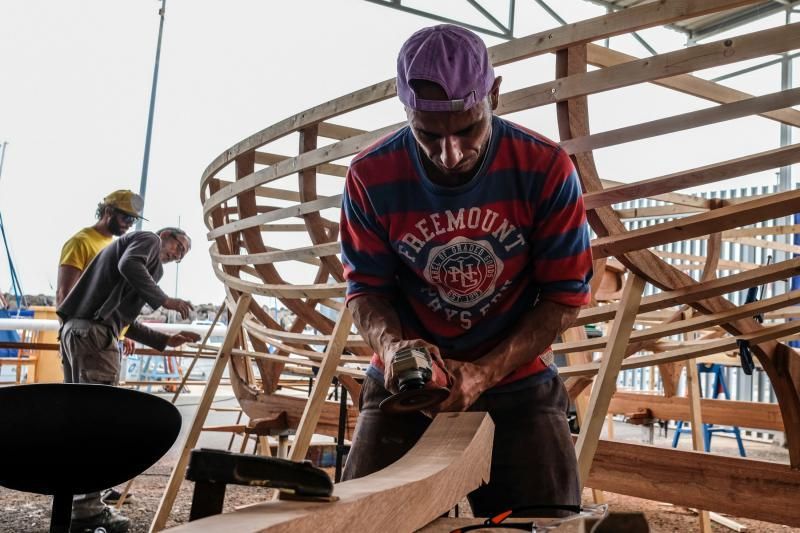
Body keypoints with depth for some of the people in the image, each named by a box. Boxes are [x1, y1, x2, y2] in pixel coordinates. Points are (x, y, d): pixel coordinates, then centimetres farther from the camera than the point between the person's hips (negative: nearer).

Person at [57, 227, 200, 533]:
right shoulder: (149, 240, 8)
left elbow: (124, 319, 30)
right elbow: (129, 266, -17)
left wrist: (167, 340, 28)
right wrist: (163, 300, -15)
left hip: (74, 329, 10)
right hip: (94, 332, -10)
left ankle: (74, 505, 12)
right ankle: (88, 508, -14)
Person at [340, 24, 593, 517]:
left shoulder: (546, 168, -15)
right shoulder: (371, 177, -12)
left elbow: (566, 293, -10)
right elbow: (367, 288, -2)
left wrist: (484, 374, -21)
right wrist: (391, 345, -25)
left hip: (519, 383, 0)